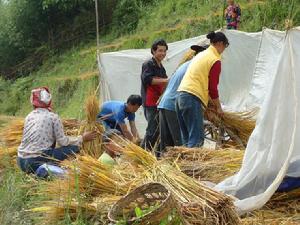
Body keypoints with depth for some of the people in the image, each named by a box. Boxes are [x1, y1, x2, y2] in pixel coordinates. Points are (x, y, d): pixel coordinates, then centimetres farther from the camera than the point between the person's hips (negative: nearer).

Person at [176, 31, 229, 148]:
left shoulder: (201, 55, 21)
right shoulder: (215, 60, -5)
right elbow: (213, 87, -7)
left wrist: (212, 102, 29)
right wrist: (218, 107, 6)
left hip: (180, 95, 9)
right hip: (192, 99, -9)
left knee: (186, 138, 13)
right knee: (197, 139, -8)